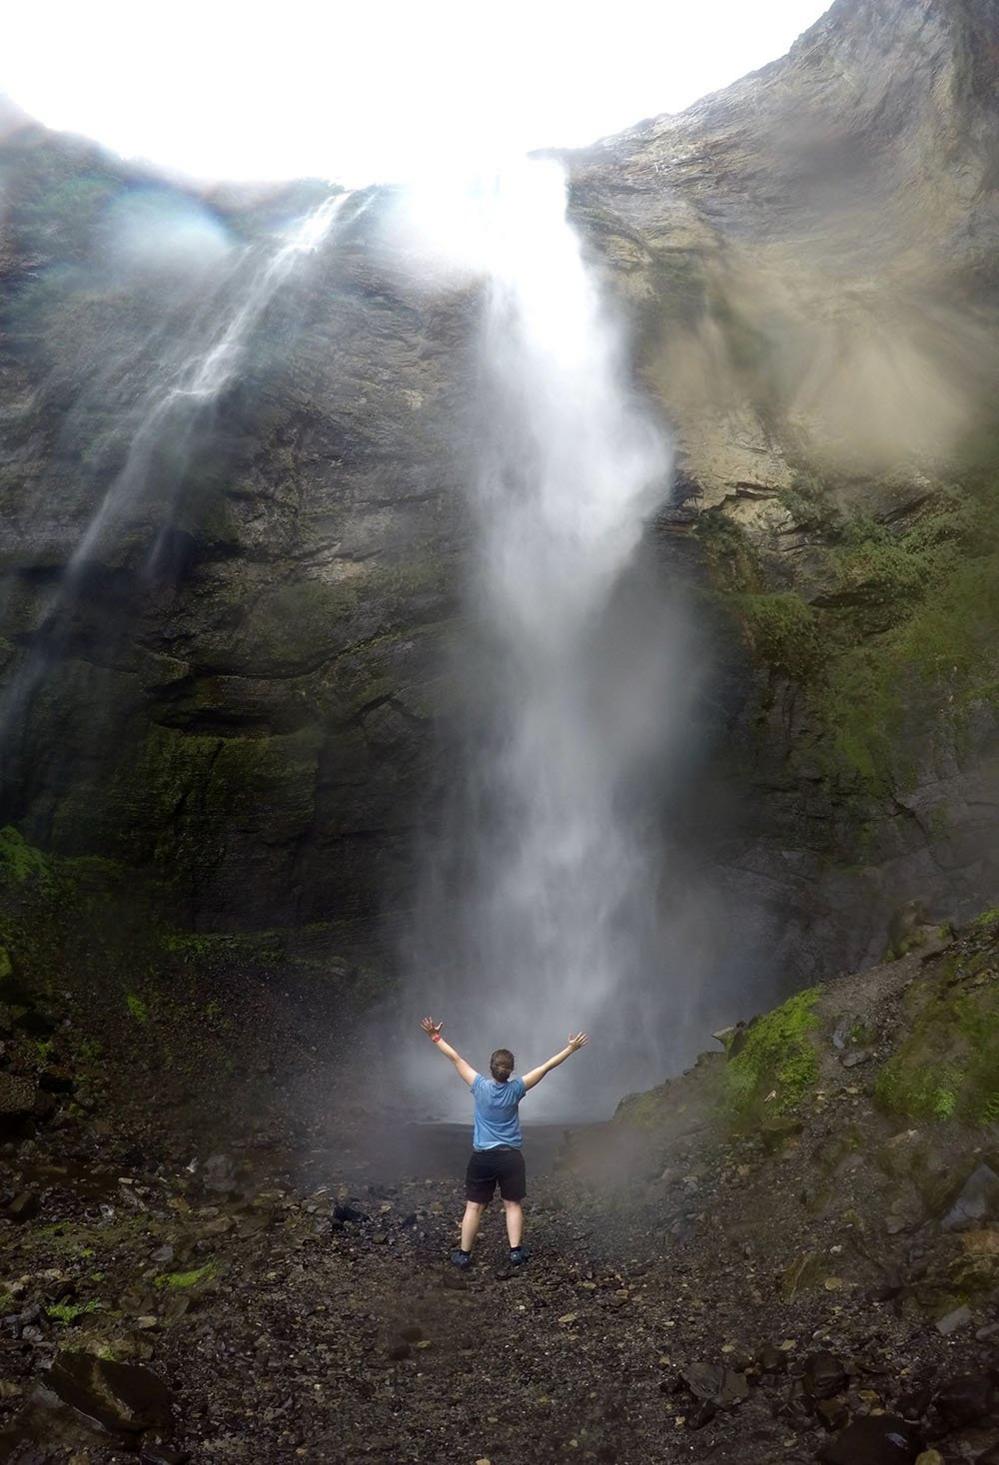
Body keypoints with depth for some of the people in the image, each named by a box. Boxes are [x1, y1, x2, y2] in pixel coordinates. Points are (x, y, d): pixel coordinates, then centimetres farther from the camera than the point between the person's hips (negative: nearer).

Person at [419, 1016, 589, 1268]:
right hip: (511, 1156, 0)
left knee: (474, 1206, 10)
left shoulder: (480, 1087, -13)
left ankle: (464, 1254, 16)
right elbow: (545, 1067, -8)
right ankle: (515, 1251, 10)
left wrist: (436, 1038, 0)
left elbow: (456, 1059, -7)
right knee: (513, 1205, 13)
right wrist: (570, 1049, -3)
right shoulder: (516, 1089, -12)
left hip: (482, 1157, 0)